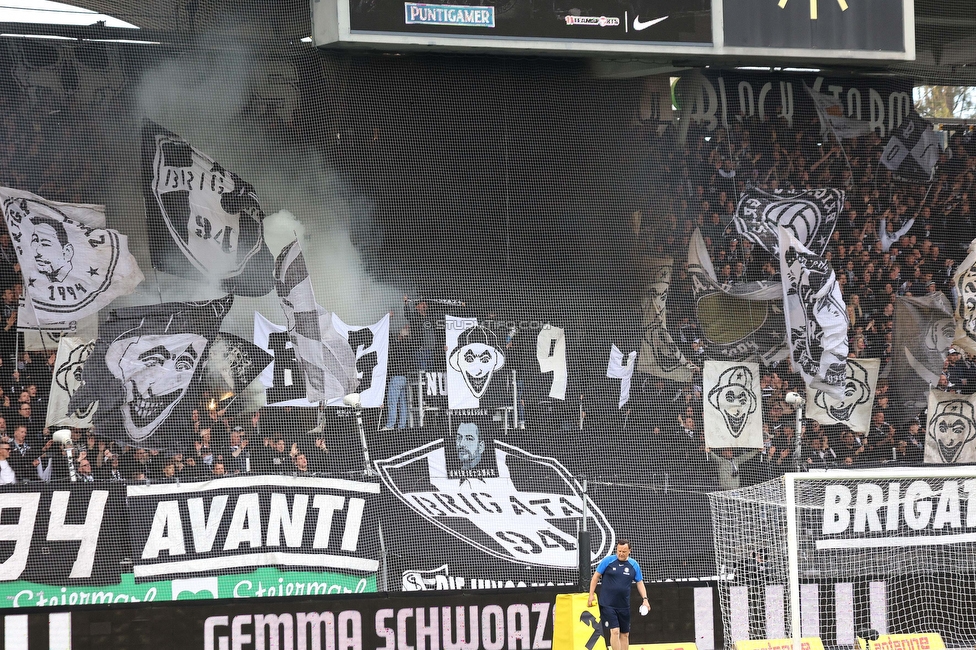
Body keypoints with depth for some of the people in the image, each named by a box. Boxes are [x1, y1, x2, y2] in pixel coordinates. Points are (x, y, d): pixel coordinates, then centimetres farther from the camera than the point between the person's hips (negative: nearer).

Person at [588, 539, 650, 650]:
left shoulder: (634, 565, 3)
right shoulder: (608, 561, -6)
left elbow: (640, 582, 10)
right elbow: (596, 576, 1)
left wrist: (645, 599, -3)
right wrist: (591, 595, -3)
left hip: (624, 606, 4)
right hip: (608, 605, -4)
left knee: (625, 634, 9)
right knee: (615, 631, -14)